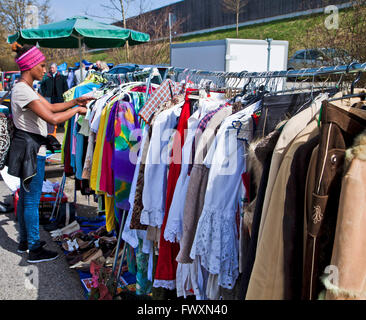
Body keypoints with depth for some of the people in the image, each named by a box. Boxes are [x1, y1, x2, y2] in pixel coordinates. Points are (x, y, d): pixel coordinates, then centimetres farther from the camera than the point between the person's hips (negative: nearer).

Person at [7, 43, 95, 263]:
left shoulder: (26, 88, 12)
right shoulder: (23, 91, -20)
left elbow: (51, 107, 14)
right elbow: (53, 118, -27)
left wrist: (75, 101, 5)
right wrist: (77, 110, -14)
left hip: (30, 147, 10)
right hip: (31, 148, -10)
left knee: (25, 196, 18)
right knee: (32, 200, -1)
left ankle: (25, 241, 32)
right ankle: (35, 250, 10)